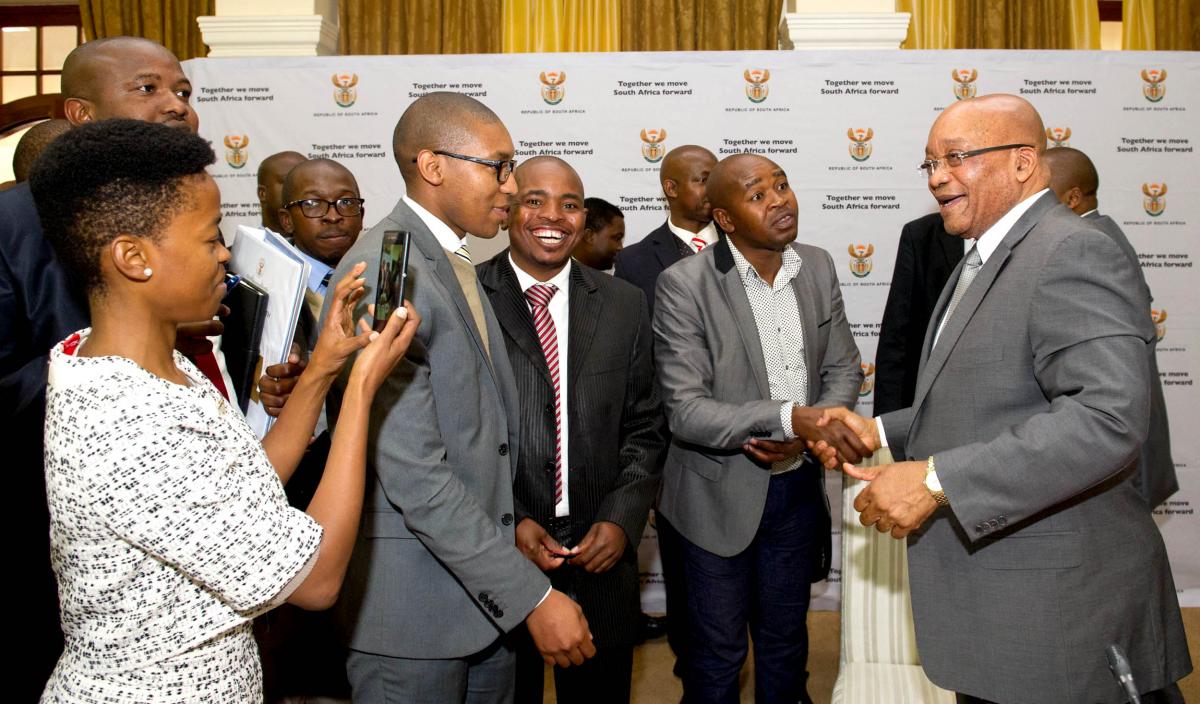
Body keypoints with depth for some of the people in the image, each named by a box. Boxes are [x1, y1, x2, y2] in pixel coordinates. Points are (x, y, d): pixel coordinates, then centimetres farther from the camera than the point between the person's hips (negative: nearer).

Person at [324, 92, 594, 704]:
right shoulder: (382, 272, -20)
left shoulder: (455, 264, 10)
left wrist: (514, 529, 8)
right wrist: (532, 596, -21)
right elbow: (415, 476, -24)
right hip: (414, 606, -8)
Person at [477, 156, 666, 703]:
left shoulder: (624, 305, 4)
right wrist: (508, 523, -12)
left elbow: (643, 428, 6)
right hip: (496, 556, -2)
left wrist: (623, 519, -7)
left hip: (600, 557, 3)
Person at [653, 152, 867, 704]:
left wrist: (810, 431, -16)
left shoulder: (818, 267, -2)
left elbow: (844, 368, 4)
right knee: (718, 652, 14)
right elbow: (686, 412, -22)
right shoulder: (684, 285, -19)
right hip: (722, 494, -4)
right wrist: (791, 418, -34)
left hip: (798, 486, 5)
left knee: (785, 640, 23)